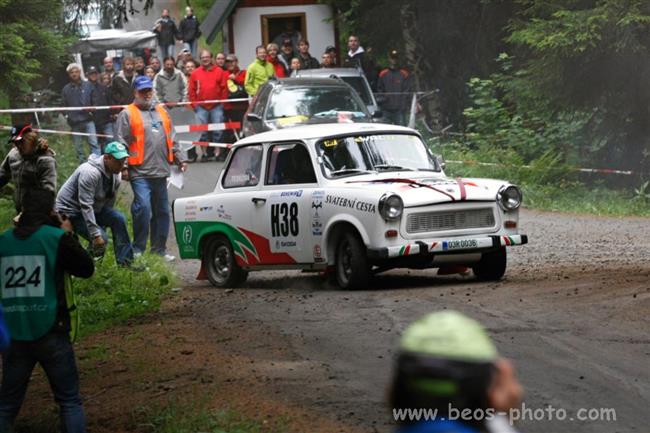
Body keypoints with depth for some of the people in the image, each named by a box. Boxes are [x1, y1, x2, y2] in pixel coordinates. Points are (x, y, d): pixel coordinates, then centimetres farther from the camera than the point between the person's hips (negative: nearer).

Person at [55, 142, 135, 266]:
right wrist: (96, 234, -34)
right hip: (70, 211, -8)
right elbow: (86, 207, -33)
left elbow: (109, 202, 8)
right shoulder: (90, 172, -31)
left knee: (118, 218, -14)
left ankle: (125, 263, -9)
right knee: (100, 240, -23)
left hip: (94, 209, 8)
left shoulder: (115, 175, -3)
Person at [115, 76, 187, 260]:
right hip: (140, 171, -6)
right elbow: (121, 142, -5)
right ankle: (138, 250, -8)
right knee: (143, 207, -16)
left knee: (162, 211, 9)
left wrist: (178, 159, 18)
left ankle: (159, 250, 18)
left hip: (160, 171, 6)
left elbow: (171, 139, 25)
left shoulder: (162, 112, 19)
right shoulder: (127, 114, 0)